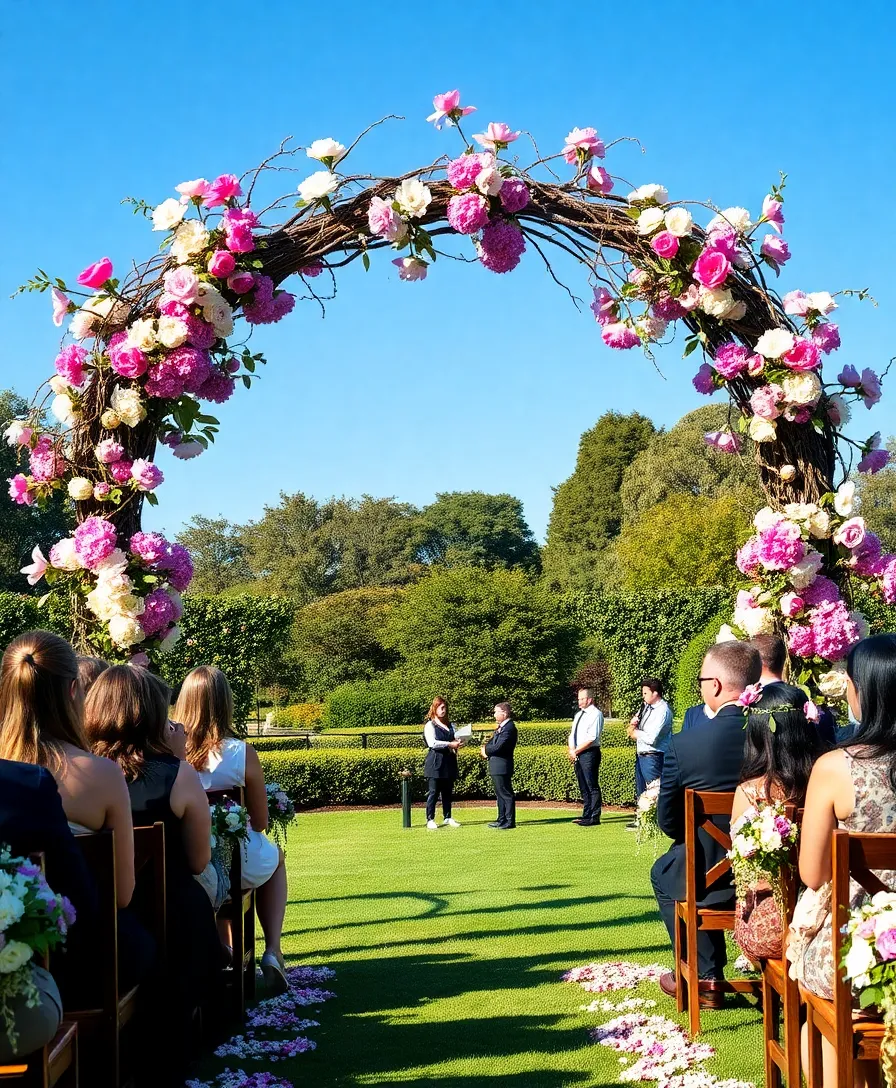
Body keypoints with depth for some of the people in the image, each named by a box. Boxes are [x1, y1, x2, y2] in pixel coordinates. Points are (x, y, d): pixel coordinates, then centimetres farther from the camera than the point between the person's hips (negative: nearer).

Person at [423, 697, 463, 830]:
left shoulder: (450, 726, 17)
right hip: (435, 762, -6)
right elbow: (432, 743, -14)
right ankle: (430, 820, -2)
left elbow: (454, 740, 24)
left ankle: (447, 818, 16)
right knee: (433, 792, -5)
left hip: (449, 762, 6)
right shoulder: (430, 725, -2)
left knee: (447, 792, 8)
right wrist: (450, 744, -19)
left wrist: (457, 744, 0)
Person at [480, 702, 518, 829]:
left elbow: (498, 747, -24)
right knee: (500, 794, 15)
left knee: (506, 794, -5)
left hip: (502, 767, -10)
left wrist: (486, 750, -6)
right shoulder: (501, 727, 15)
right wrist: (486, 749, -4)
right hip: (496, 767, 10)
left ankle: (509, 821, -1)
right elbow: (492, 743, 17)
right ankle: (502, 820, 22)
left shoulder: (509, 728, -17)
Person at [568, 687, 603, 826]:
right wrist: (571, 749, 0)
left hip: (589, 753, -8)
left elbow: (591, 738, -16)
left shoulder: (595, 714, -8)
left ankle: (594, 817, -4)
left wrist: (575, 751, -13)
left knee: (592, 787, -5)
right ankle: (586, 815, 14)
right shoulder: (578, 715, 19)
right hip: (577, 755, 8)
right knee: (583, 787, 10)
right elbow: (572, 735, 19)